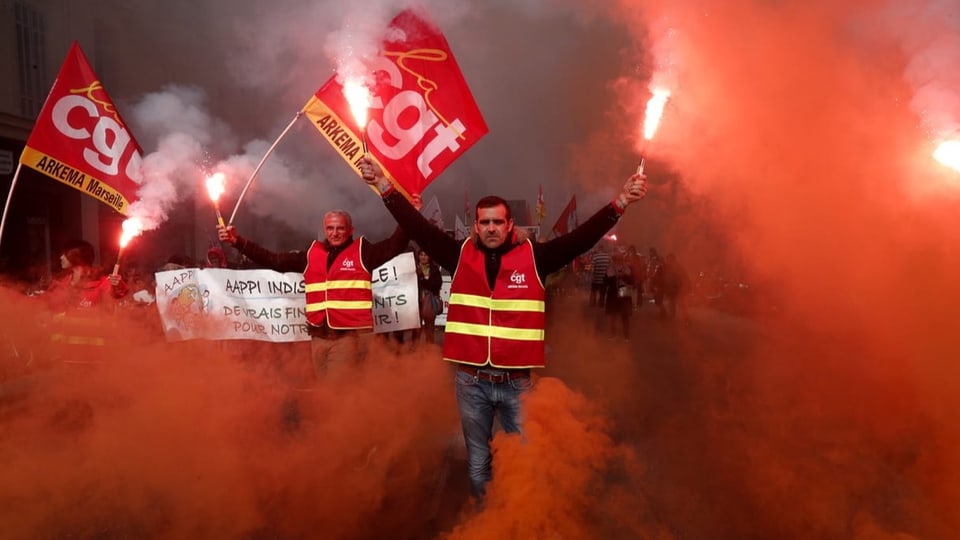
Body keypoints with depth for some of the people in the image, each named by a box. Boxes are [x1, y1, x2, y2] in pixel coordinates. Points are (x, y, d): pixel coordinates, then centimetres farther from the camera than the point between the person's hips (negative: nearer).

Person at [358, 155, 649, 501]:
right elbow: (417, 227, -1)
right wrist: (384, 186, -5)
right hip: (471, 380, 1)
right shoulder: (460, 255, 2)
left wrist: (621, 201, -16)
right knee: (478, 462, 17)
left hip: (518, 381, -1)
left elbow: (582, 236, -7)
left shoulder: (533, 257, -1)